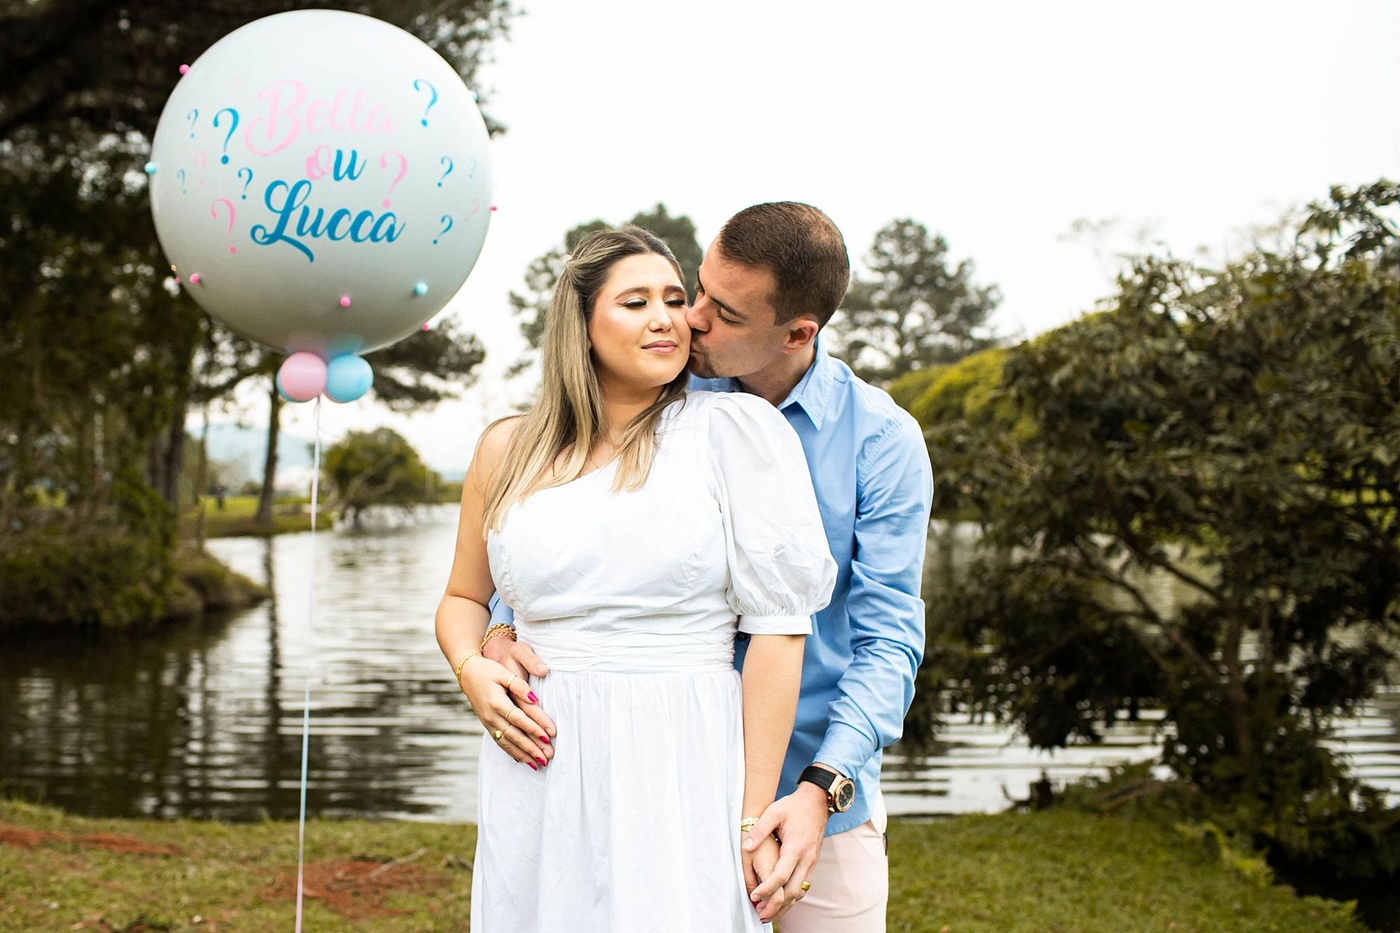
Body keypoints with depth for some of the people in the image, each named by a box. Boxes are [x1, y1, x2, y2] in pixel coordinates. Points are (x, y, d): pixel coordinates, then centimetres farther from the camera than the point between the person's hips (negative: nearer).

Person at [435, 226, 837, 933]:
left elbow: (777, 626, -6)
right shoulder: (508, 449, 9)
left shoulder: (734, 430, -3)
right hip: (541, 774, 3)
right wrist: (472, 672, -1)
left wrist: (757, 814, -8)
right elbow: (463, 597, 23)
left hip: (681, 768, -3)